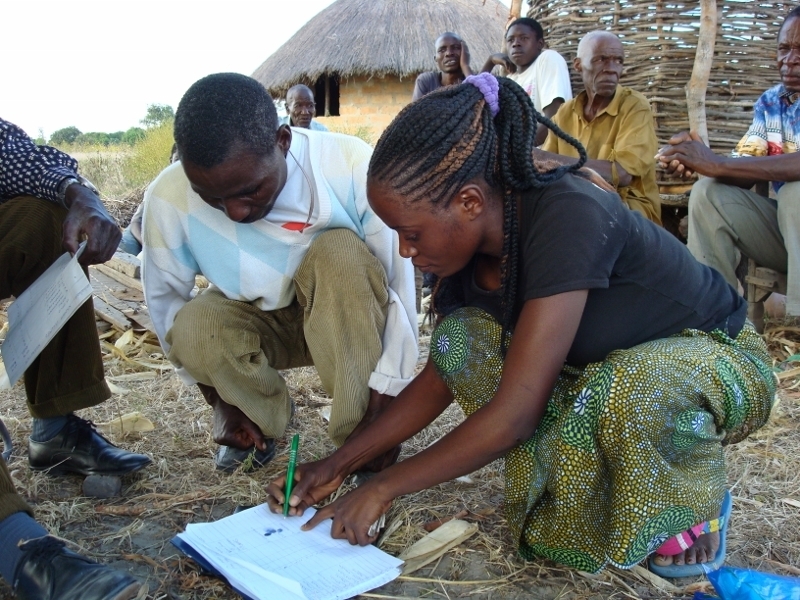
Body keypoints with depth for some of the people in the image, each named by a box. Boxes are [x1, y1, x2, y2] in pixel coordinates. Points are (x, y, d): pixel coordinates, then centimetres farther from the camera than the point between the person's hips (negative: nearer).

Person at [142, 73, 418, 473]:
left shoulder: (352, 166, -29)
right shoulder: (169, 198, -23)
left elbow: (401, 280, -24)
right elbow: (164, 301, -9)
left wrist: (386, 394, -25)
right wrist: (220, 399, -5)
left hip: (348, 319, -1)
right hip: (261, 326, 1)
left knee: (340, 251, -32)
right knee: (193, 328, -29)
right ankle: (266, 420, 3)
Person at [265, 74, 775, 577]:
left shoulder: (567, 219, -35)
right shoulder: (468, 245, -11)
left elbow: (515, 413, -35)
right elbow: (442, 374, 0)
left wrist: (383, 488, -23)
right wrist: (338, 465, -5)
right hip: (601, 364, 7)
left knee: (625, 387, -40)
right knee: (460, 337, -13)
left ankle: (698, 502, -6)